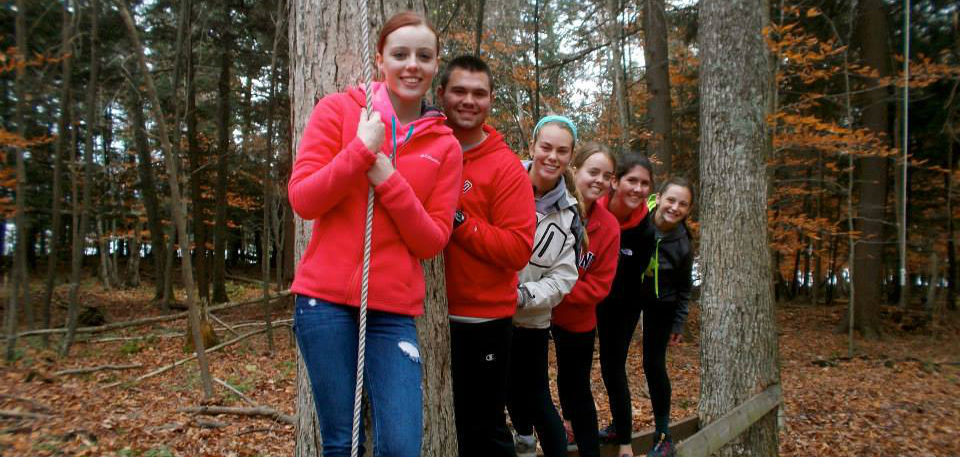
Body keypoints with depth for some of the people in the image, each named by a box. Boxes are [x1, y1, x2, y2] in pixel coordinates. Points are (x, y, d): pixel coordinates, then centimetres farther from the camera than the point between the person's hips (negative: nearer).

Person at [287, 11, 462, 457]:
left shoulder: (445, 146, 7)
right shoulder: (337, 110, 4)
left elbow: (433, 241, 2)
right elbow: (302, 199, -3)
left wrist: (389, 179, -11)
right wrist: (361, 150, -13)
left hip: (395, 309, 2)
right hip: (325, 298, -1)